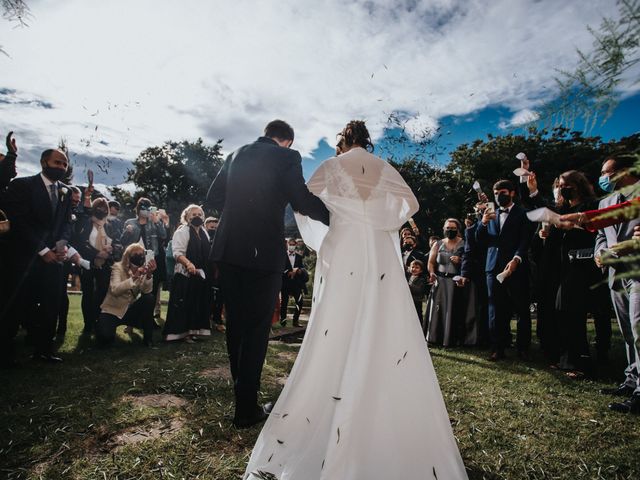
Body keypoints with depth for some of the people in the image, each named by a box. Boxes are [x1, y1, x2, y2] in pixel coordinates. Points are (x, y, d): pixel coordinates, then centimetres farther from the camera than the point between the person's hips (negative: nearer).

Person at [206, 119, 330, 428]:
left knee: (235, 325, 19)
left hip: (228, 251, 6)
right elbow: (304, 202, -12)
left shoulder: (236, 155, 13)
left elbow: (213, 199, 14)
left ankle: (242, 392, 38)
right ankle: (246, 409, 14)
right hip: (264, 253, -6)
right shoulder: (287, 157, -3)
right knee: (257, 329, 5)